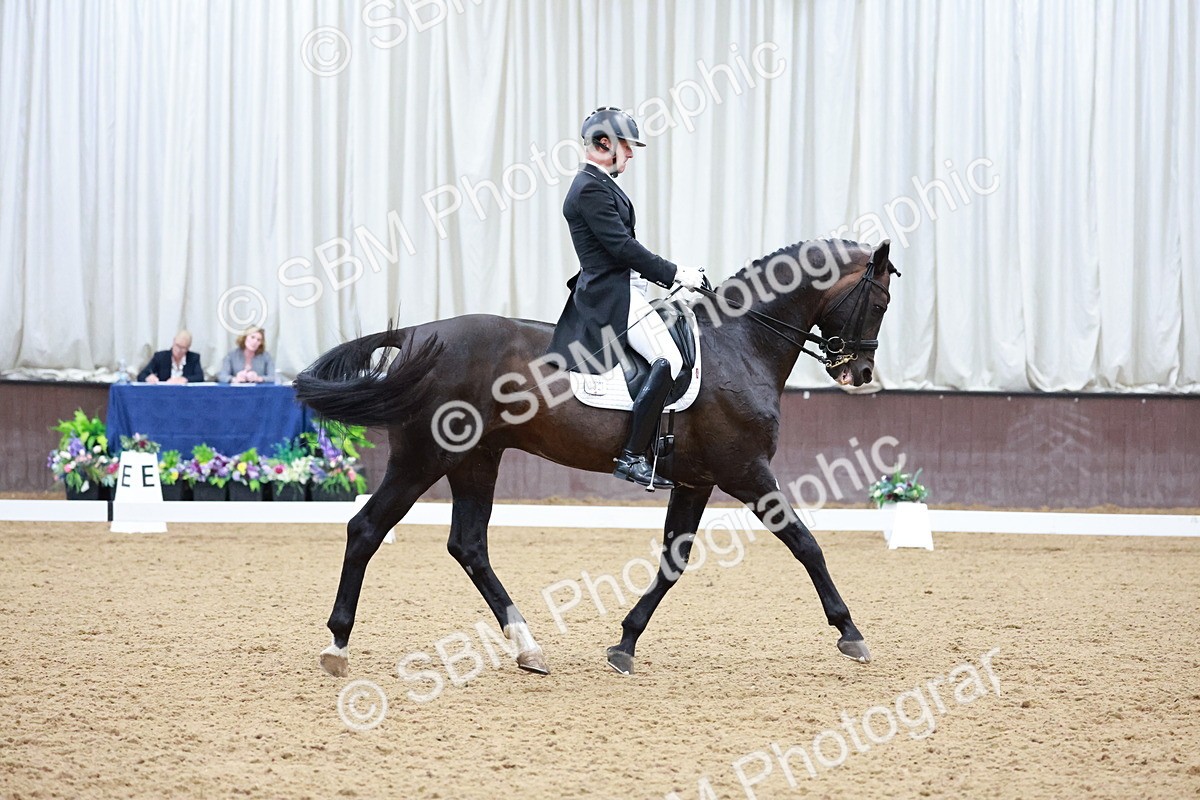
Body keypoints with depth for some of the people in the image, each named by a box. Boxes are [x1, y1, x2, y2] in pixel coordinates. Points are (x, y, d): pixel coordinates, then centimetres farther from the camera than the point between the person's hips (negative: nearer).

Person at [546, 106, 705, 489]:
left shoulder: (600, 184, 17)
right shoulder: (590, 189, -16)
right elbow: (622, 246, -21)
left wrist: (673, 274, 14)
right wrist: (675, 274, -17)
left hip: (619, 290, 11)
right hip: (612, 296, -11)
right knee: (668, 359, -22)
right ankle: (632, 457, -24)